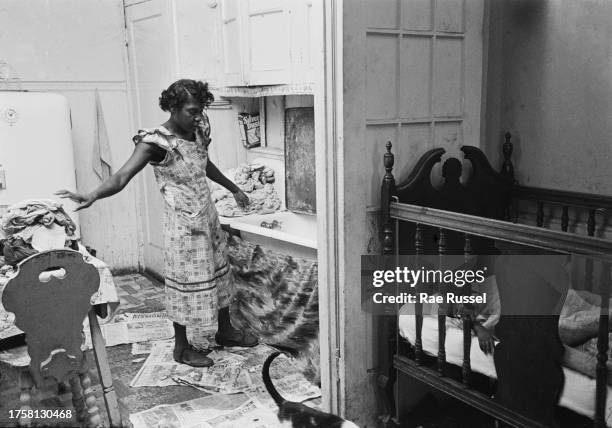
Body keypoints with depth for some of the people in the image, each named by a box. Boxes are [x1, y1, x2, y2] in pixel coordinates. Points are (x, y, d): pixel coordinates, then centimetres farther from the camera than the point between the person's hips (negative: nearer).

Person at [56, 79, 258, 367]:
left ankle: (225, 330, 37)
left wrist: (233, 189, 33)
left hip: (208, 216, 8)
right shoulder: (156, 142, -19)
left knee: (219, 271, 18)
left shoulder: (197, 132, 3)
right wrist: (93, 195, -49)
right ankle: (181, 346, 21)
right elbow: (123, 175, -31)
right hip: (183, 222, -8)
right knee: (186, 281, 3)